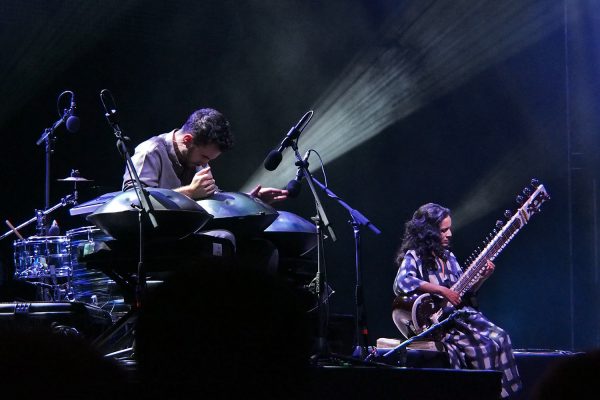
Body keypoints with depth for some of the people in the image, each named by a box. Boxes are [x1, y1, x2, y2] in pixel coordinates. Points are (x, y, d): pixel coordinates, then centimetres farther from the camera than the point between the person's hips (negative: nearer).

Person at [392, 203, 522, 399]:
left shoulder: (448, 256, 15)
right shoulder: (414, 256, -7)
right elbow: (402, 282, -28)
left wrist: (482, 277, 3)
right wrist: (443, 291, -26)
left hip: (461, 314, 7)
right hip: (436, 322, -7)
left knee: (500, 338, -17)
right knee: (482, 345, -26)